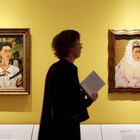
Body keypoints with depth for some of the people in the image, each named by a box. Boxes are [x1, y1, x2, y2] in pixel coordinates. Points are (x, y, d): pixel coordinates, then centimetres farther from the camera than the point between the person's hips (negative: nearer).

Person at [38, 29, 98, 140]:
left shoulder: (55, 67, 7)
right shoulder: (69, 69, -19)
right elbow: (71, 103, -22)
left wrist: (80, 92, 15)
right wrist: (89, 100, -7)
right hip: (64, 127, -9)